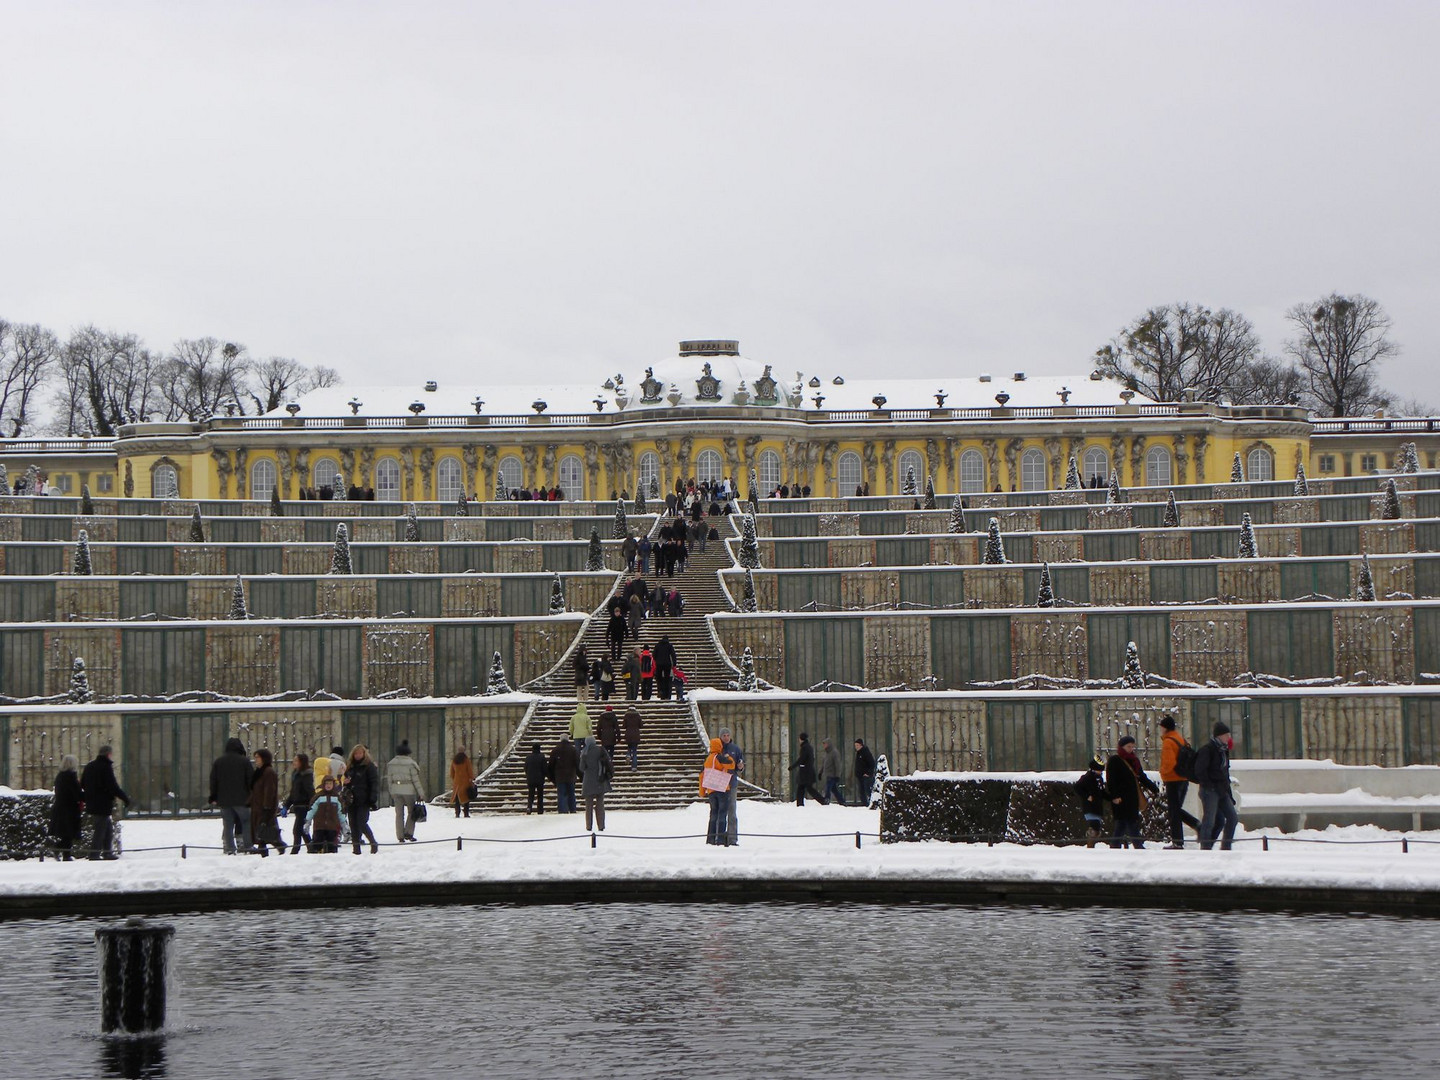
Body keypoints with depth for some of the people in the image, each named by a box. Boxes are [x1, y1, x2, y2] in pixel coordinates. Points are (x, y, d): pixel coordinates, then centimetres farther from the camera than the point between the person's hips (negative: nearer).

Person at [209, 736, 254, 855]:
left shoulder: (218, 761, 7)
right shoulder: (244, 761, -3)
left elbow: (213, 781, 9)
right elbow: (251, 779, -4)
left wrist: (213, 797, 14)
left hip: (223, 800, 3)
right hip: (241, 799, -3)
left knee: (227, 824, 5)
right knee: (246, 821, 6)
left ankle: (229, 847, 2)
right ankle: (247, 845, -1)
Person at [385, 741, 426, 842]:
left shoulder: (391, 763, 3)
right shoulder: (410, 763, -10)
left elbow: (389, 779, 7)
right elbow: (416, 779, -9)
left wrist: (391, 793, 15)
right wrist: (421, 793, -4)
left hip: (395, 790, 4)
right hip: (408, 790, -4)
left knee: (399, 813, 7)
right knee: (411, 811, 11)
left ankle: (400, 837, 5)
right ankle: (408, 833, 1)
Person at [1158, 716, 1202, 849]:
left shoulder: (1168, 742, -15)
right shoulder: (1181, 739, 13)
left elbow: (1169, 762, -25)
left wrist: (1163, 772, -8)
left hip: (1173, 780, -9)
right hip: (1184, 779, 9)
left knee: (1173, 811, -2)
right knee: (1177, 809, 19)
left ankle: (1177, 842, 0)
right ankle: (1197, 825, 3)